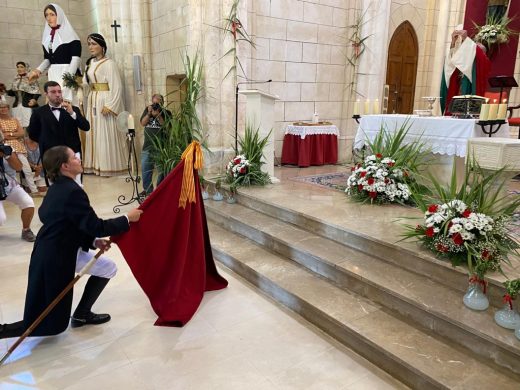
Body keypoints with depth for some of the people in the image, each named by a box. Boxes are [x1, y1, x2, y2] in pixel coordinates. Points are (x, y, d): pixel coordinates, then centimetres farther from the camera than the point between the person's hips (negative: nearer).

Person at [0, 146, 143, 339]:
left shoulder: (58, 188, 6)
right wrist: (127, 219, -12)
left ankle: (82, 314, 21)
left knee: (107, 267, 15)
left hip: (59, 251, 9)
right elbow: (95, 225, -22)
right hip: (56, 258, -9)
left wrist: (94, 241, 4)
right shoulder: (73, 192, -23)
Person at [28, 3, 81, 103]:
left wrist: (69, 76, -22)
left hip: (67, 73, -6)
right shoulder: (47, 36, 16)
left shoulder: (70, 34, -3)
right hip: (52, 74, 6)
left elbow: (76, 58, -11)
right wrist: (38, 70, 0)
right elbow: (47, 59, 18)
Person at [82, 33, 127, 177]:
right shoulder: (90, 63, 14)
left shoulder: (109, 63, -10)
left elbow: (116, 87, -15)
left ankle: (109, 166, 5)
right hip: (93, 102, 8)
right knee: (94, 132, 10)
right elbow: (87, 83, 17)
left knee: (106, 134, -4)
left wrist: (109, 105, -20)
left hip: (105, 101, -8)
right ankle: (96, 165, 18)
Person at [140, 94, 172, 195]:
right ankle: (148, 190, 18)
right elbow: (143, 123, 1)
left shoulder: (166, 113, 0)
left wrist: (158, 115, -19)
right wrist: (149, 113, -12)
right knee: (146, 170, 6)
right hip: (147, 146, 3)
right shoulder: (147, 110, 10)